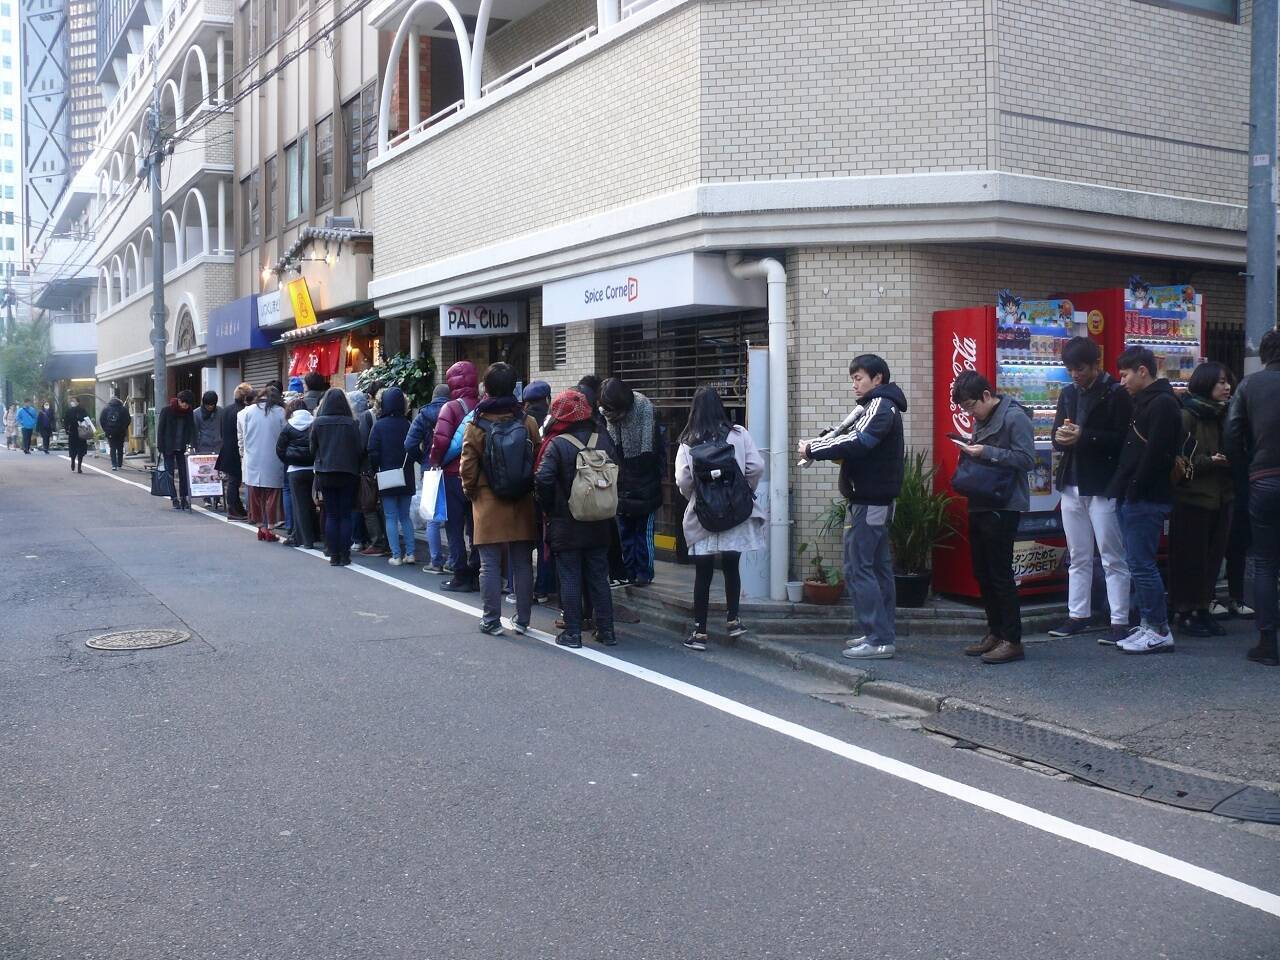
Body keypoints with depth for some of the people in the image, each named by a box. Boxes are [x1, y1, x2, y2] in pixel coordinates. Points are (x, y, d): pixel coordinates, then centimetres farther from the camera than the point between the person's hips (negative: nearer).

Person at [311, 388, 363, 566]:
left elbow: (313, 449, 1)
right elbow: (359, 450, -7)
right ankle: (344, 556, 5)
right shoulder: (351, 423, -10)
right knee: (346, 515, 6)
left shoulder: (317, 423, -7)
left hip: (325, 474, 1)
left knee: (331, 515, 8)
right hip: (348, 473, -1)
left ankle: (334, 555, 7)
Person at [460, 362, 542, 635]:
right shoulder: (527, 421, -3)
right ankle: (522, 620, 16)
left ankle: (492, 620, 6)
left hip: (489, 505, -2)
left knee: (490, 564, 5)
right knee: (522, 563, 10)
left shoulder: (476, 426, -8)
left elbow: (467, 467, -5)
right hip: (522, 504, 2)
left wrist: (469, 491, 12)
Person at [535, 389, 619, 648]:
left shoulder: (556, 444, -13)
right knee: (599, 577, 12)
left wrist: (550, 508, -7)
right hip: (599, 525, 4)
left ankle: (573, 632, 6)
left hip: (566, 526, -4)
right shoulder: (604, 440, 1)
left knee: (570, 578, 4)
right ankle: (606, 630, 15)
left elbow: (543, 479, -22)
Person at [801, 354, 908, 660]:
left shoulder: (880, 406, -13)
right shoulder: (879, 406, 20)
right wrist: (817, 446, -3)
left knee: (857, 567, -10)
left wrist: (812, 449, -18)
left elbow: (857, 442, -26)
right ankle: (883, 632, 19)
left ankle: (878, 639, -9)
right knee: (878, 566, 13)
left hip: (869, 500, -11)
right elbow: (860, 441, 13)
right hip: (878, 498, 11)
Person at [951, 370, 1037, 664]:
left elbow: (1027, 459, -18)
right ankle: (995, 634, 23)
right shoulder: (981, 419, 14)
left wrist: (987, 452, -21)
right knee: (982, 573, 12)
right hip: (980, 505, 9)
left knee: (1000, 574, -6)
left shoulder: (1014, 417, -12)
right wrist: (970, 451, 2)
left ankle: (1012, 641, 2)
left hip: (1003, 507, -9)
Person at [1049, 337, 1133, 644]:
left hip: (1102, 488, -6)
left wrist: (1084, 436, -21)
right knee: (1078, 558, 12)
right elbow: (1057, 436, 15)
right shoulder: (1068, 394, 13)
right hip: (1072, 486, 7)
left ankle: (1119, 621, 2)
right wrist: (1062, 437, -8)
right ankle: (1077, 616, 19)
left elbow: (1123, 439, -13)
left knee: (1113, 558, -1)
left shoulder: (1116, 394, -7)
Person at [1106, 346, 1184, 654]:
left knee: (1141, 565, -7)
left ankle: (1159, 631, -1)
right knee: (1138, 564, 12)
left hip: (1146, 500, -10)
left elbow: (1155, 453, -20)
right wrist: (1123, 491, 11)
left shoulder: (1163, 404, -12)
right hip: (1132, 499, 10)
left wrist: (1133, 490, -17)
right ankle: (1149, 624, 19)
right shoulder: (1143, 402, 19)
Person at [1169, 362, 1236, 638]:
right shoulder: (1186, 416, -10)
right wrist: (1208, 461, -24)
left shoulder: (1223, 415, 12)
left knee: (1214, 556, 10)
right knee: (1190, 558, 0)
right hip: (1192, 498, -7)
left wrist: (1230, 462, -1)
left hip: (1221, 498, 7)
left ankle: (1202, 609, 20)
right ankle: (1183, 612, 10)